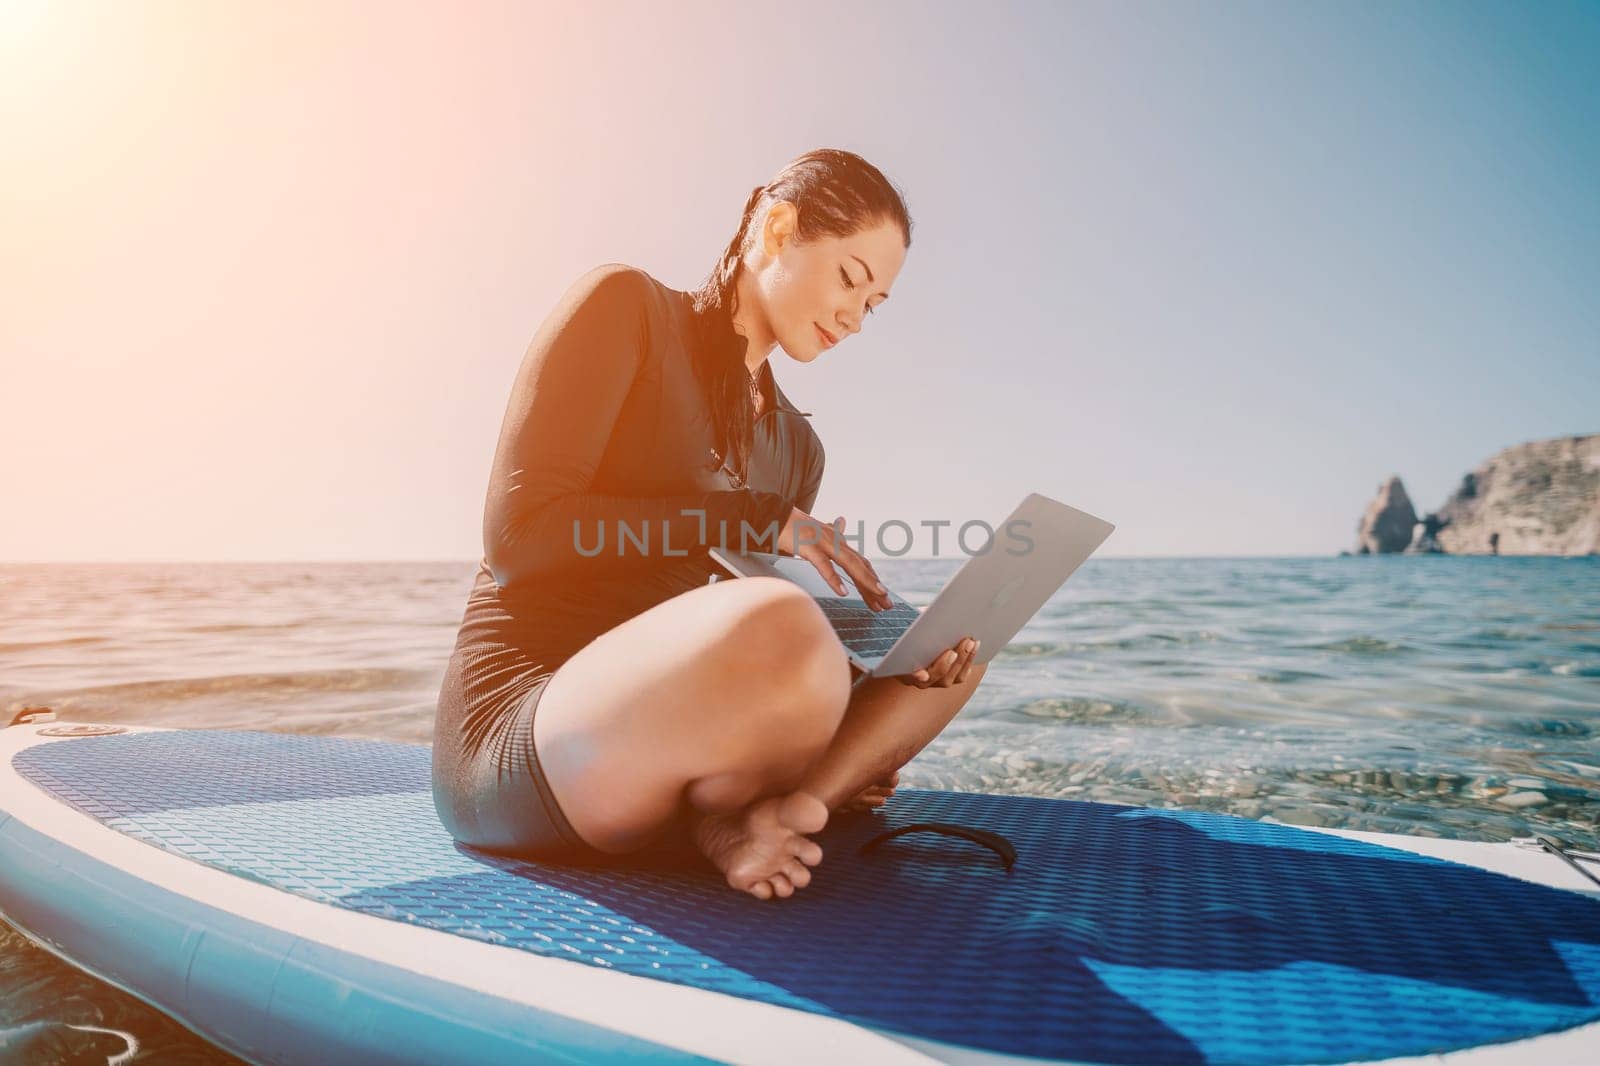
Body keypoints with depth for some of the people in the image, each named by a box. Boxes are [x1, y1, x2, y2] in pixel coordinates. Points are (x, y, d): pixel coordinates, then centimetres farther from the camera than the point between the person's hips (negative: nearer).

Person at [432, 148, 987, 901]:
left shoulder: (796, 446, 16)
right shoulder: (624, 307, -2)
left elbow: (765, 672, 11)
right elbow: (517, 531, -14)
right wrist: (759, 521, -16)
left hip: (668, 735, 7)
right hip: (520, 722, -7)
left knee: (954, 653, 2)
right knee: (780, 623, -36)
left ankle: (742, 819, -16)